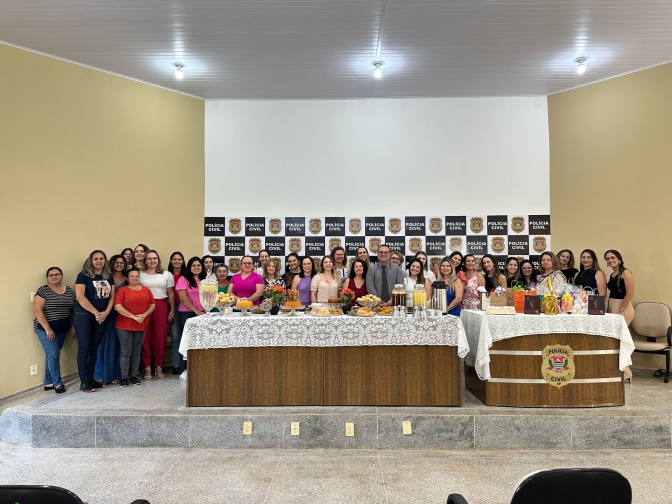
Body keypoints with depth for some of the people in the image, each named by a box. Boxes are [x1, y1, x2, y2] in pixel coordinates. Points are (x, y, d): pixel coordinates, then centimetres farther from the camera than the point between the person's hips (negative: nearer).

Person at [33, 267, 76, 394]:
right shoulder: (43, 290, -9)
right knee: (53, 354, -7)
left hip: (62, 329, 5)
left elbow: (73, 309, 12)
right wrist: (47, 328, -18)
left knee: (52, 355, 11)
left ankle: (48, 383, 19)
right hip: (46, 328, -5)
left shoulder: (69, 291, 7)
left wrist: (74, 326, 5)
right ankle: (57, 383, 4)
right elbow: (37, 310, -14)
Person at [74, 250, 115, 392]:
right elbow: (80, 297, -14)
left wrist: (106, 312, -9)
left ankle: (90, 378, 19)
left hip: (103, 317, 5)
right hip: (84, 316, -5)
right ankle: (84, 382, 4)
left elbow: (112, 296, 7)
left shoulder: (109, 277, 9)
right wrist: (96, 313, -15)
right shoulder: (83, 276, -6)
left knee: (94, 348, 10)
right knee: (84, 348, -2)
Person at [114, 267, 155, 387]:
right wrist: (133, 316, -16)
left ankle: (134, 376, 19)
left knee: (136, 352, 10)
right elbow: (117, 307, -13)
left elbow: (153, 305, 7)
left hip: (141, 326, 4)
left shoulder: (146, 290, 9)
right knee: (126, 352, -1)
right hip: (124, 326, -3)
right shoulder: (122, 290, -3)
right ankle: (124, 377, 9)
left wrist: (144, 315, -10)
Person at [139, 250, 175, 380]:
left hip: (161, 307, 1)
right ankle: (147, 367, 9)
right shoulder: (140, 275, 6)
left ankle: (159, 366, 13)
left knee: (160, 337, 2)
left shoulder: (167, 274, 9)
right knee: (145, 337, 0)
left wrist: (172, 310, 5)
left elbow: (171, 294, 10)